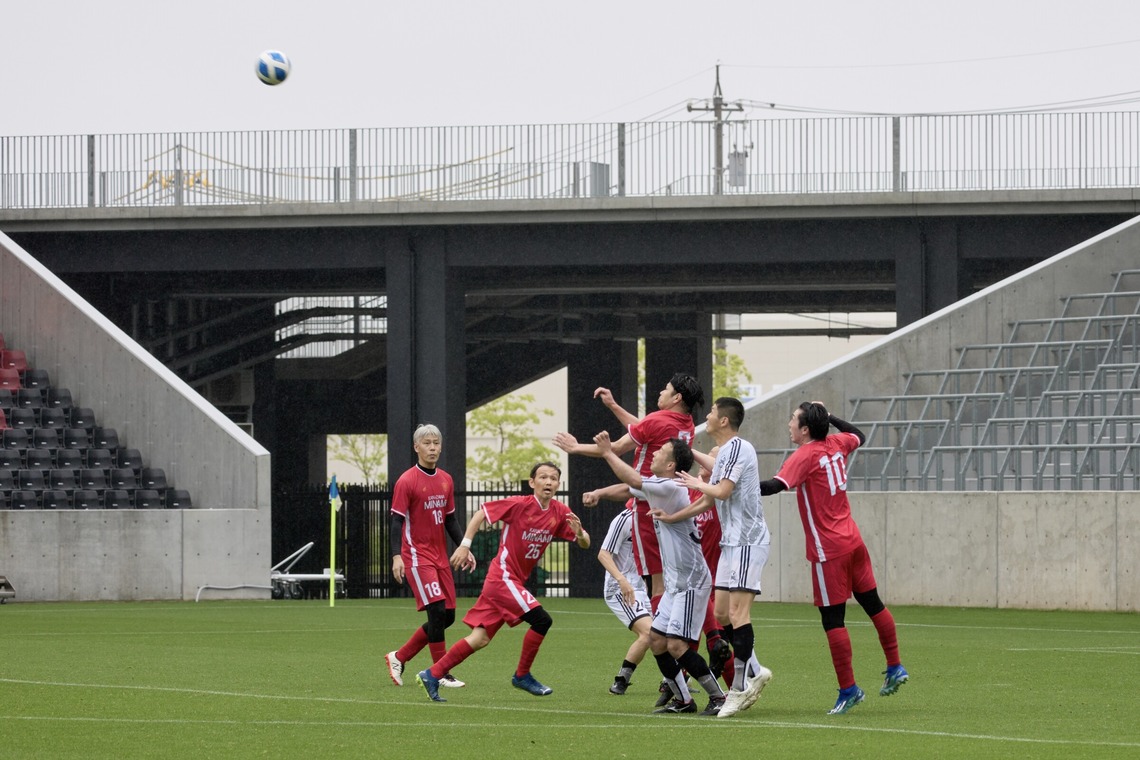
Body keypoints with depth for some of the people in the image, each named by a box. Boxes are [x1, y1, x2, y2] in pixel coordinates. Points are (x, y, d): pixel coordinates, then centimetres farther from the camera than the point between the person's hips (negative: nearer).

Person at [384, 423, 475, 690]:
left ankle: (399, 657, 18)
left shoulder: (446, 481, 11)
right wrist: (396, 556, -22)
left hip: (440, 556, 7)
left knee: (448, 616, 5)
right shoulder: (406, 482, -9)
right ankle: (441, 674, -8)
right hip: (417, 556, -7)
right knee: (437, 610, -16)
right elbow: (396, 521, -12)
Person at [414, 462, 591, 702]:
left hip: (516, 581, 7)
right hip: (503, 576, -7)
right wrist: (465, 545, -14)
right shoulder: (518, 504, -14)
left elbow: (585, 544, 4)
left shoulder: (560, 513, 2)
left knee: (481, 639, 7)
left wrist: (579, 532, -19)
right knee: (541, 620, -18)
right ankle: (522, 676, -2)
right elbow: (481, 514, -7)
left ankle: (432, 675, 14)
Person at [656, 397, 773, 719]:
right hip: (731, 541, 10)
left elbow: (722, 491, -20)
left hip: (747, 540, -10)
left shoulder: (737, 448, -11)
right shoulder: (724, 452, 20)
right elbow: (709, 501, 27)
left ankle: (740, 686, -13)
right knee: (722, 613, 8)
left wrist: (697, 483, -1)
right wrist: (673, 517, 26)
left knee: (737, 612, -13)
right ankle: (754, 672, 13)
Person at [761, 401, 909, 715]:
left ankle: (848, 689, -3)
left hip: (829, 552, -8)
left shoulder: (805, 456, -16)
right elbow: (859, 436, 29)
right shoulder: (836, 445, 5)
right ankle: (895, 668, 25)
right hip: (853, 541, 8)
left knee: (832, 619, -3)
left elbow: (775, 485, -32)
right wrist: (829, 417, 28)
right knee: (872, 604, 17)